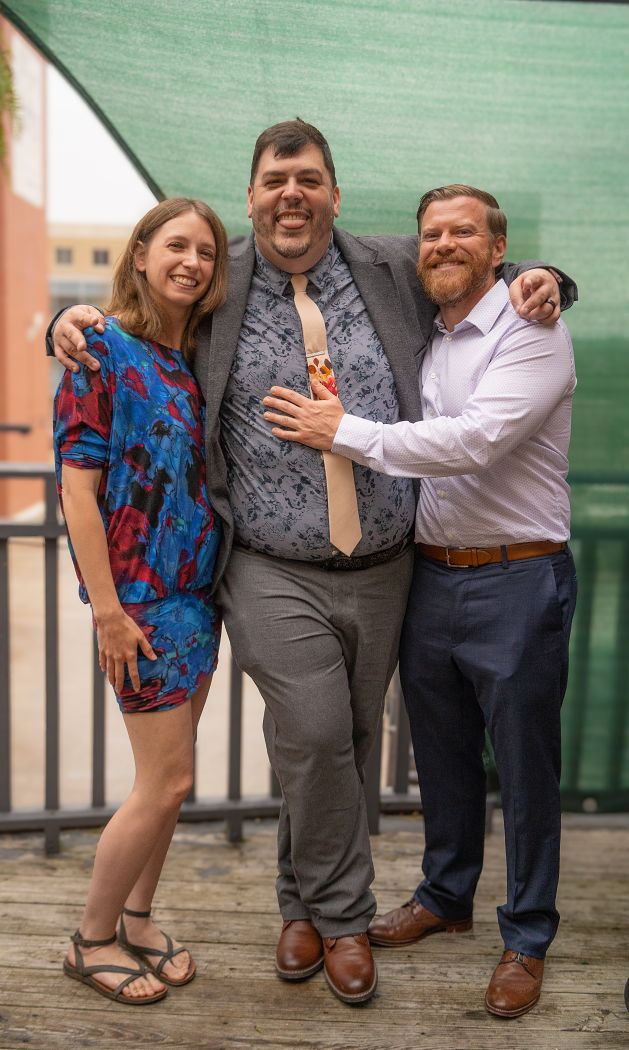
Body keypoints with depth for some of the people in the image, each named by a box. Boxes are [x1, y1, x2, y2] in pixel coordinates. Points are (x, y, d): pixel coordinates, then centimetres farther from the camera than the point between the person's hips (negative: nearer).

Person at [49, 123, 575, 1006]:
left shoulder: (395, 271, 5)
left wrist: (538, 281, 0)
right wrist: (76, 319, -3)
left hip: (383, 570, 3)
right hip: (274, 575, -2)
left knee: (349, 743, 13)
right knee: (314, 735, -12)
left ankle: (304, 901, 36)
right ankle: (340, 916, 15)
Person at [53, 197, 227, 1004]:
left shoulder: (201, 355, 10)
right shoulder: (104, 349, -10)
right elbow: (78, 491, -15)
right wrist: (108, 611, -17)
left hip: (198, 588, 7)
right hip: (141, 596, -7)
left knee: (168, 773, 14)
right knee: (167, 780, -2)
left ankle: (136, 917, 33)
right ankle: (92, 939, 20)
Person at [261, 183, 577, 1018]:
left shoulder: (531, 332, -10)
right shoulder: (420, 340, 13)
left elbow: (475, 441, -24)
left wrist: (344, 432, -19)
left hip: (516, 582, -6)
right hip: (428, 575, 7)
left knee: (525, 768, 6)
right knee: (441, 754, 19)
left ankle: (527, 939, 25)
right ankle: (445, 896, 40)